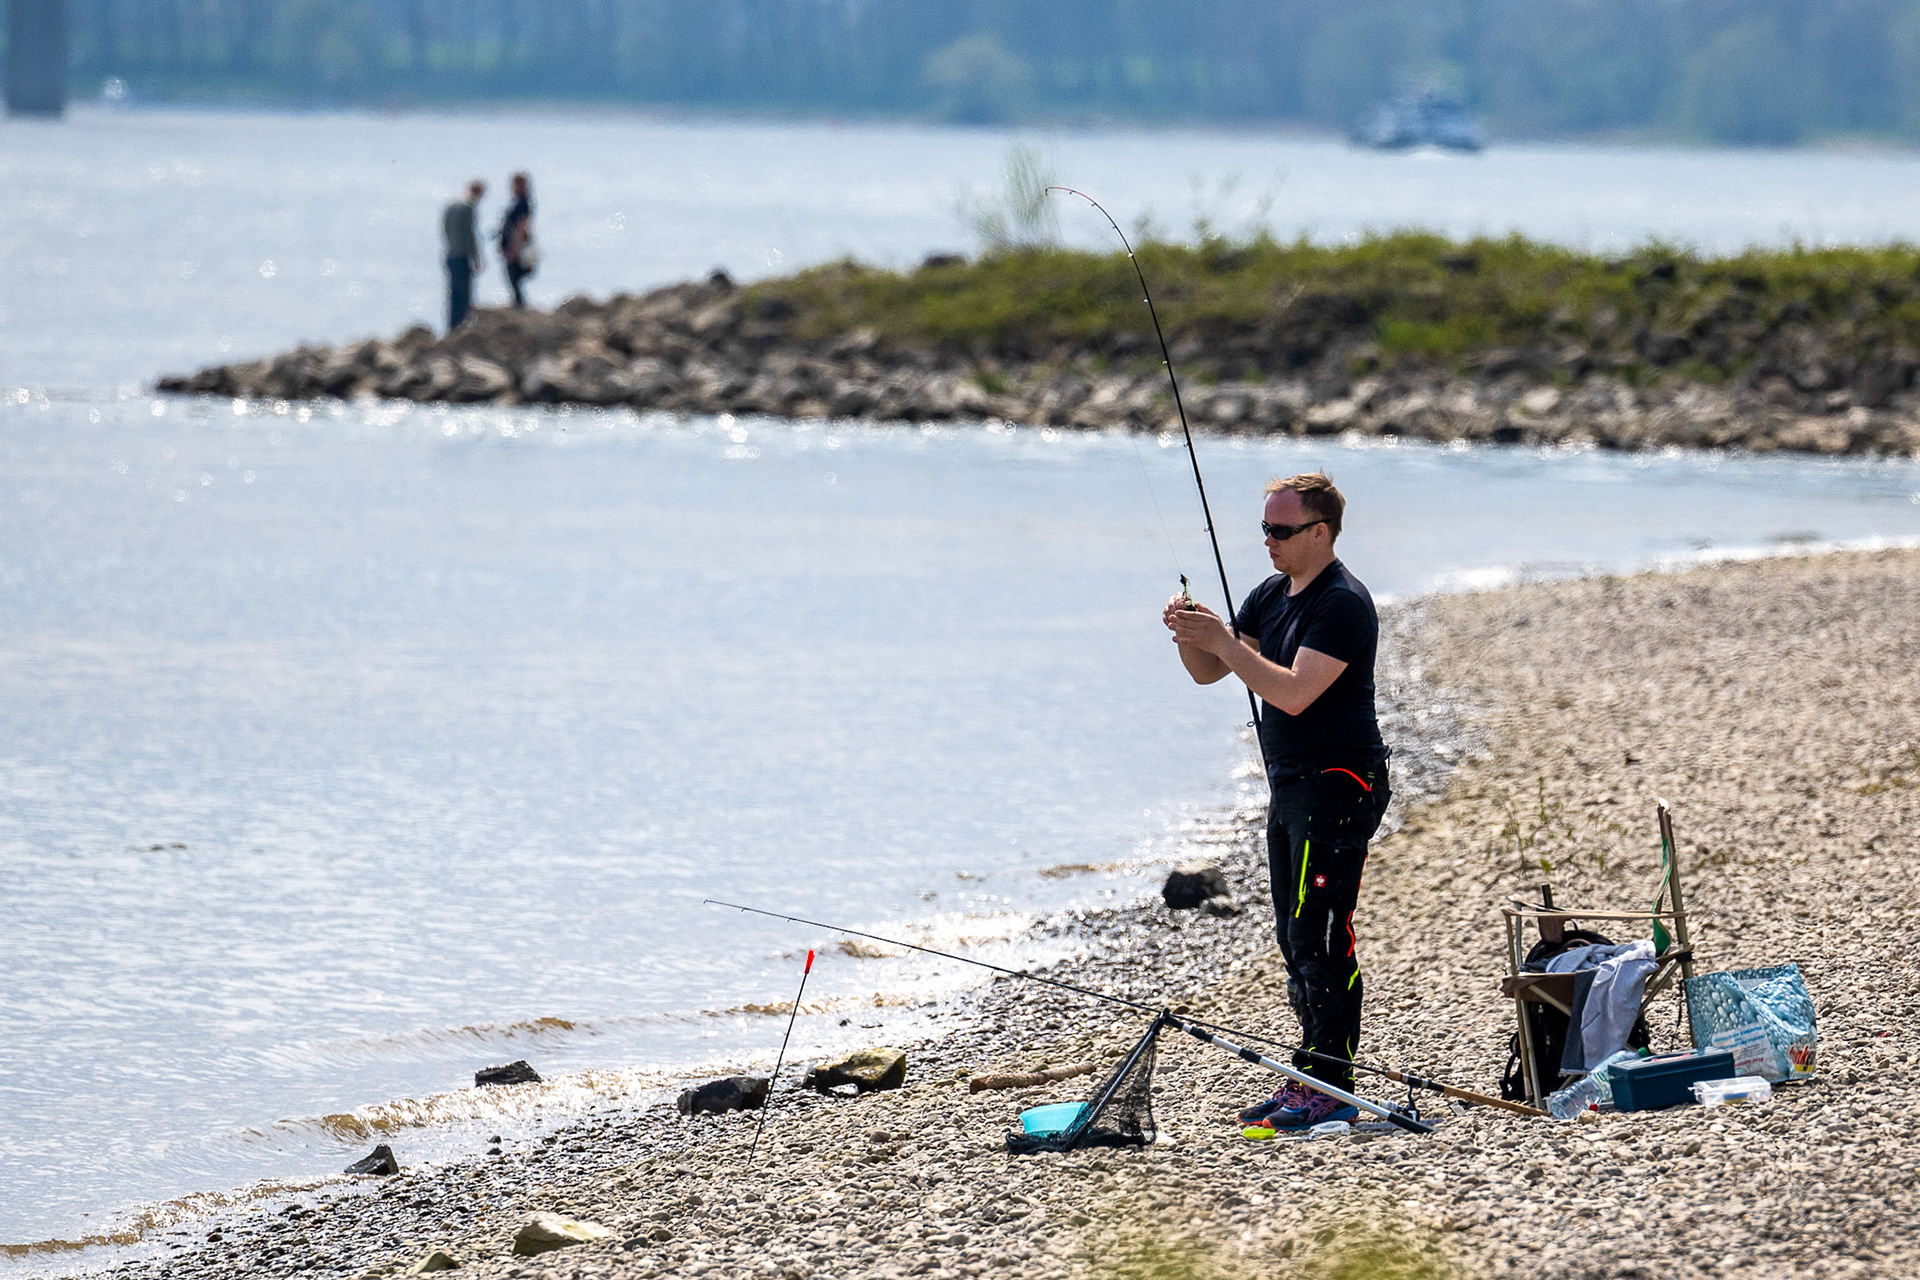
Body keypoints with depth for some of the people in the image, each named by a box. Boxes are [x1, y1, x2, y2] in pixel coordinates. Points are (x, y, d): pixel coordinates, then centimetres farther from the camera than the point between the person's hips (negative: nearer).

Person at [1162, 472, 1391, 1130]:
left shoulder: (1343, 603, -15)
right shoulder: (1273, 595, 15)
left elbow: (1294, 692, -25)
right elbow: (1207, 673, 16)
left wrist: (1224, 641, -22)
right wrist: (1190, 635, -4)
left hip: (1338, 785, -10)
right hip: (1291, 786, 10)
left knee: (1319, 934, -12)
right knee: (1296, 937, 12)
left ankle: (1331, 1088, -12)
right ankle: (1310, 1080, 17)